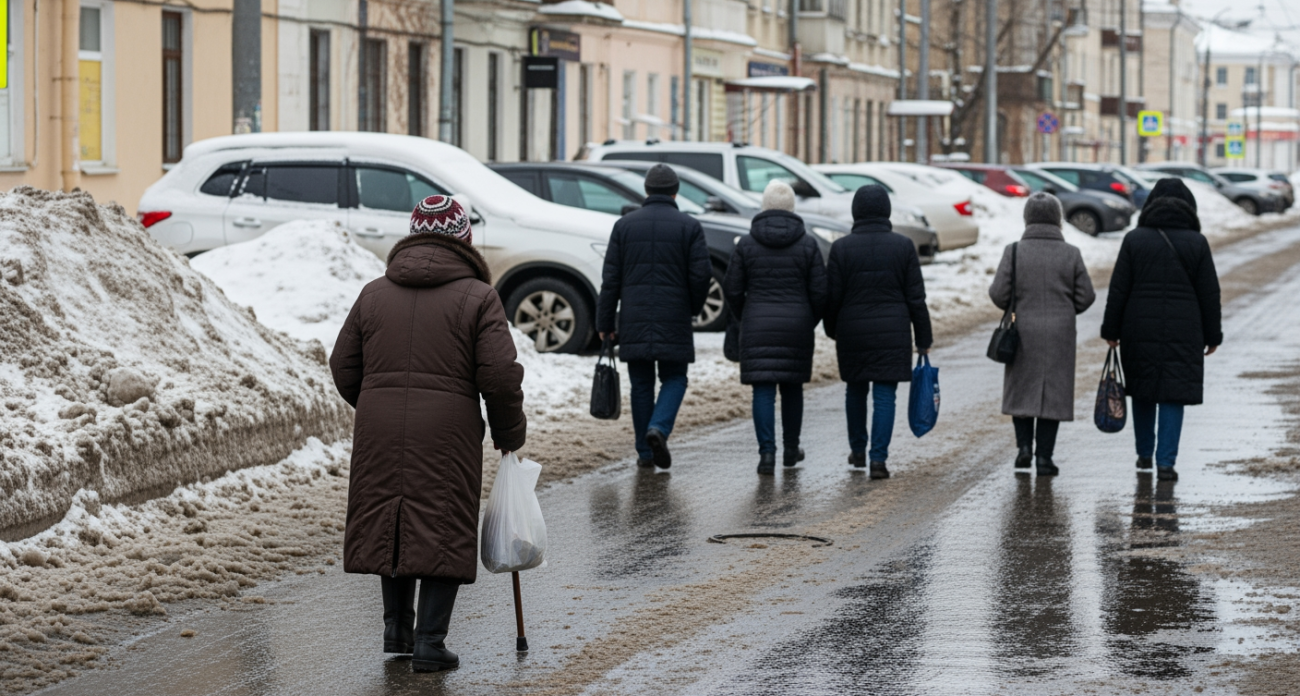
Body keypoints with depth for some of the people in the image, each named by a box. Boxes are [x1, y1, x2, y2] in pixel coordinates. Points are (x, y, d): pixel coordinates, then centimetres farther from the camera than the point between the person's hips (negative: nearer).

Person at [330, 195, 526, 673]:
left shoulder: (374, 293, 10)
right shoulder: (476, 297, -2)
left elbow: (344, 368, 11)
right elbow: (501, 375, -8)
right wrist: (509, 434, 7)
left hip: (379, 432, 4)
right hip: (447, 434, -4)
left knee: (390, 524, 18)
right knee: (442, 532, 2)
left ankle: (397, 628, 23)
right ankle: (429, 643, 0)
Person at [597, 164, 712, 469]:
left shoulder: (625, 225, 4)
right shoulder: (689, 227, -1)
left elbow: (611, 279, 2)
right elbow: (701, 275, -5)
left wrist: (605, 322, 7)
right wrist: (693, 307, 14)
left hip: (634, 319, 2)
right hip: (674, 319, -2)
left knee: (641, 383, 9)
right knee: (674, 379, 9)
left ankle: (645, 452, 9)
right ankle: (658, 429, -16)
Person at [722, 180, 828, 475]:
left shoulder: (746, 244, -2)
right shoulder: (807, 244, -2)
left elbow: (732, 290, -1)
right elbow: (819, 292, -3)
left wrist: (745, 319, 16)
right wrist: (810, 323, 12)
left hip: (757, 327, -1)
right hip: (796, 327, 1)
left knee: (763, 390, -1)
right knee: (792, 386, 16)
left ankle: (767, 453, -11)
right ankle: (791, 448, 26)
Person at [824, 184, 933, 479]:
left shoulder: (841, 248, -5)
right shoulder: (903, 246, -4)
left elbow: (832, 297, -1)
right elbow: (916, 297, -2)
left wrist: (833, 332, 15)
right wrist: (923, 338, 6)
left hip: (852, 332, 1)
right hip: (893, 332, -1)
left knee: (856, 390, 19)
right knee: (885, 395, 0)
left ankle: (857, 451, 31)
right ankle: (878, 458, -8)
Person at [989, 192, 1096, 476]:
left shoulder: (1014, 251, -7)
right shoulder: (1071, 254, -3)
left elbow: (999, 294, -9)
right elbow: (1086, 297, -1)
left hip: (1022, 332, 0)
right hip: (1059, 334, 0)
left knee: (1021, 388, 16)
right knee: (1052, 392, 4)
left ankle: (1024, 445, 5)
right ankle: (1044, 456, 3)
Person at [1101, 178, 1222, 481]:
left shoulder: (1135, 240, -1)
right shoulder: (1196, 243, -1)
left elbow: (1118, 290, -1)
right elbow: (1209, 294, 1)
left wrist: (1111, 331, 6)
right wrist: (1212, 336, 9)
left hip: (1140, 330, 1)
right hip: (1183, 331, -1)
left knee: (1142, 391, 16)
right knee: (1173, 395, 0)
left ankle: (1145, 454, 27)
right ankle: (1165, 462, -7)